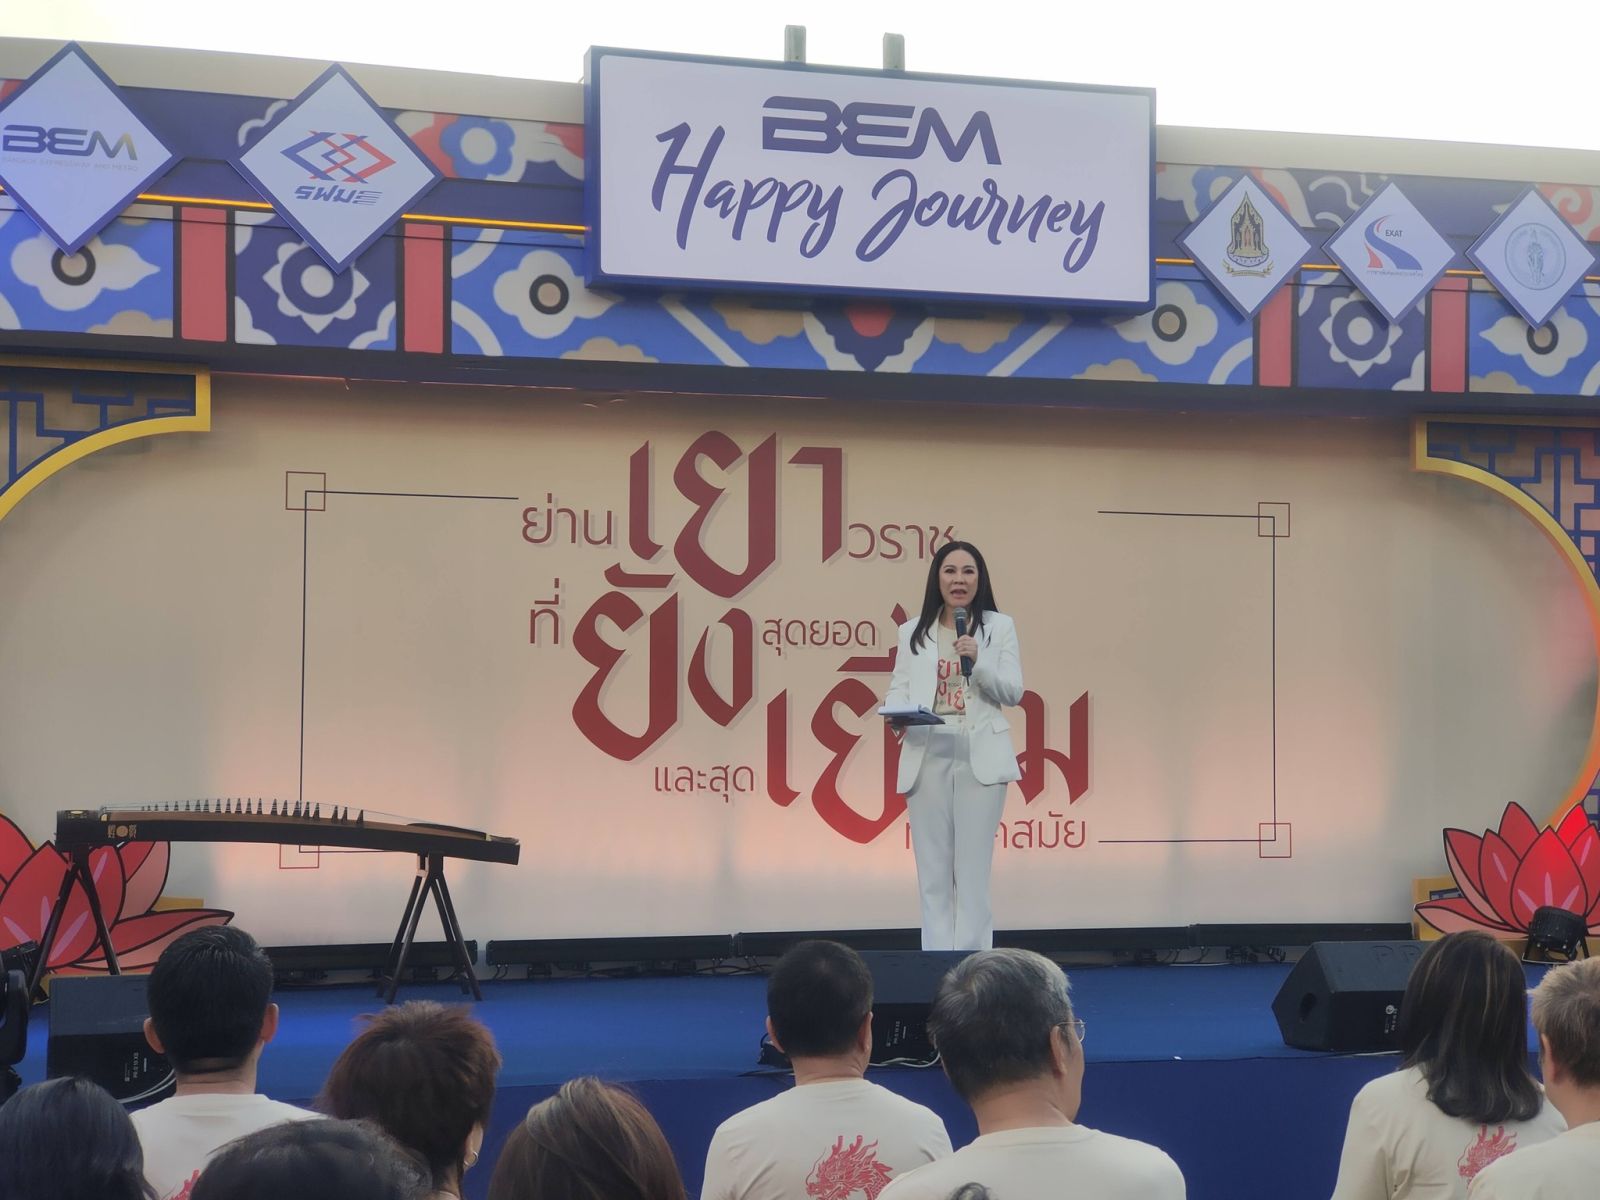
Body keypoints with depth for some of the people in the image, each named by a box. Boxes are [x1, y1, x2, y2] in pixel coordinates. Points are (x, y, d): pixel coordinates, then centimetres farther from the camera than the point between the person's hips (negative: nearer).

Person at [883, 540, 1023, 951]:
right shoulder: (913, 632, 13)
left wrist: (978, 662, -13)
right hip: (927, 754, 2)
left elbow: (1013, 692, 3)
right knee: (932, 869, 4)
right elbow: (899, 687, 7)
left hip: (980, 754, -2)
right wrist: (896, 714, -15)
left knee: (973, 868, -3)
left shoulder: (1000, 627, 9)